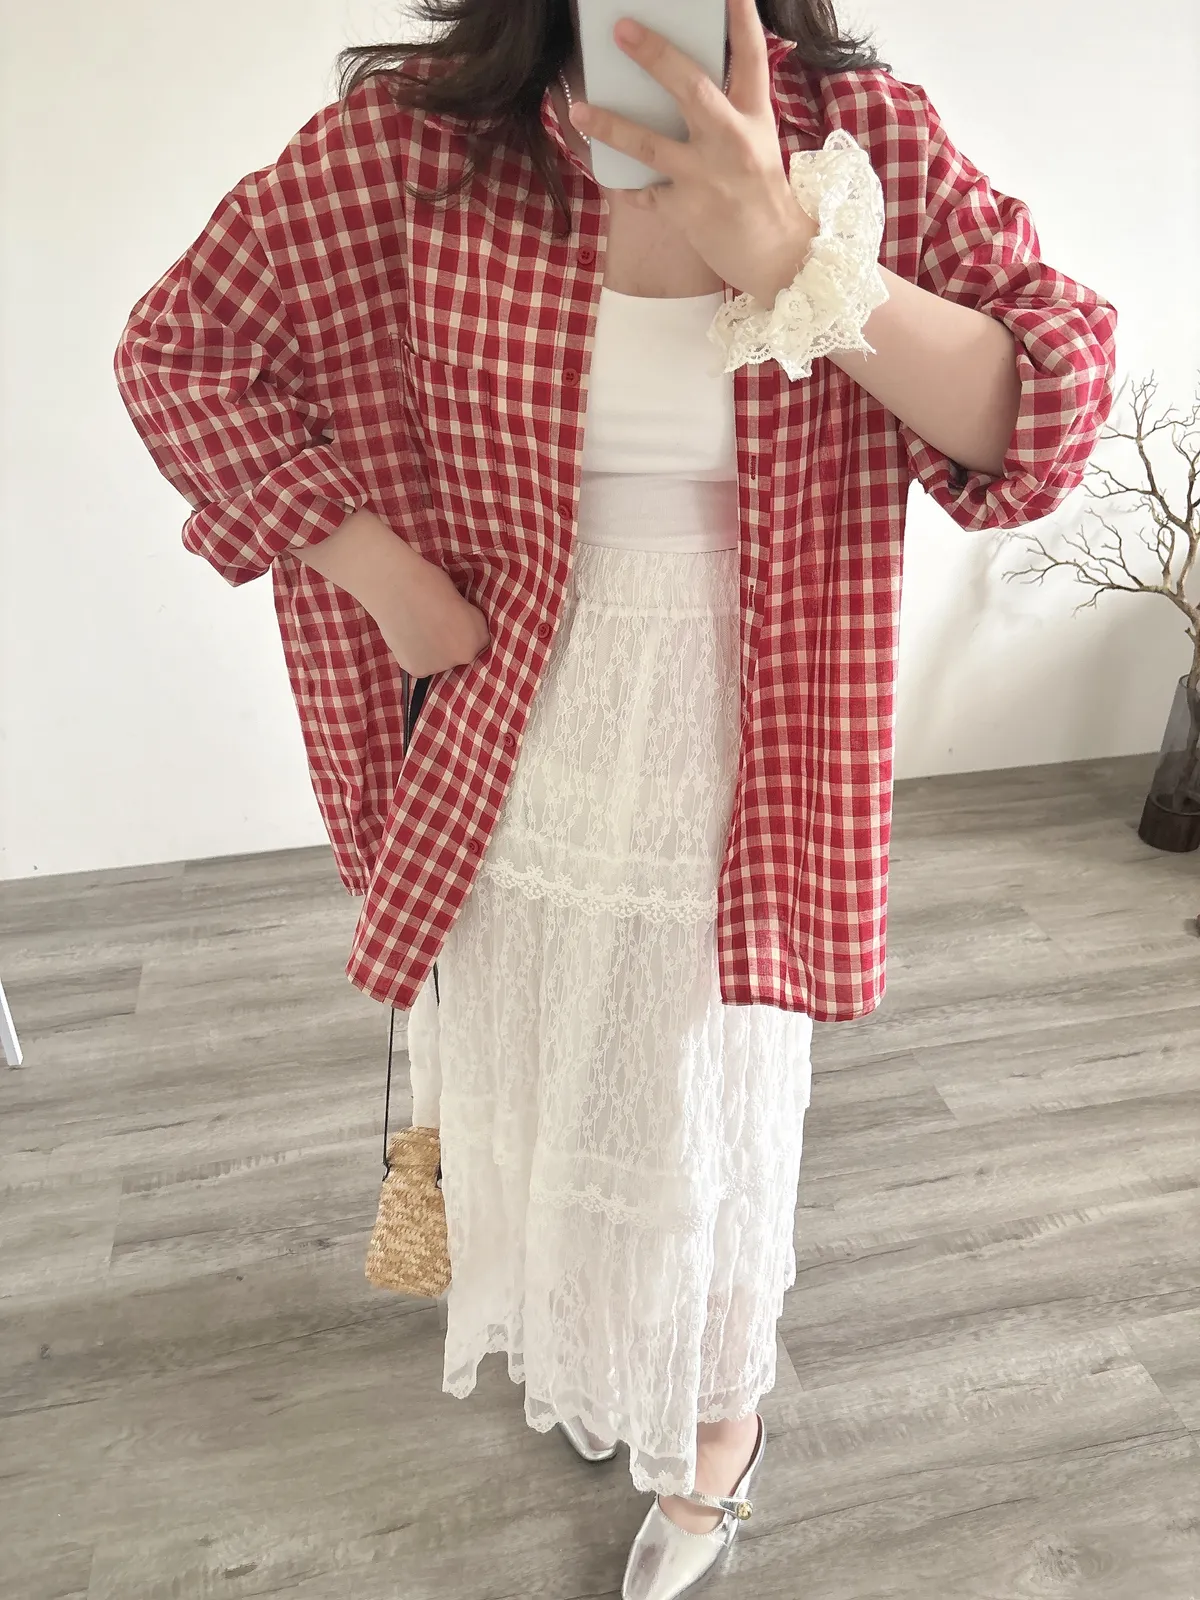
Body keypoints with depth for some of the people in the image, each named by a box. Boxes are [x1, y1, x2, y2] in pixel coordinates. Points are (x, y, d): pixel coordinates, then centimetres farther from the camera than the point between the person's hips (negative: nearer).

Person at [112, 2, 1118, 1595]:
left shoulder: (861, 133, -6)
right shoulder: (415, 144, -7)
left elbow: (1056, 400, -14)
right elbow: (180, 348, 0)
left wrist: (789, 255, -30)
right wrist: (386, 577, -9)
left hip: (732, 760, -1)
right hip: (518, 746, 2)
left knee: (709, 1110, 17)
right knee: (528, 1092, 23)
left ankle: (721, 1420, 50)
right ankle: (576, 1351, 58)